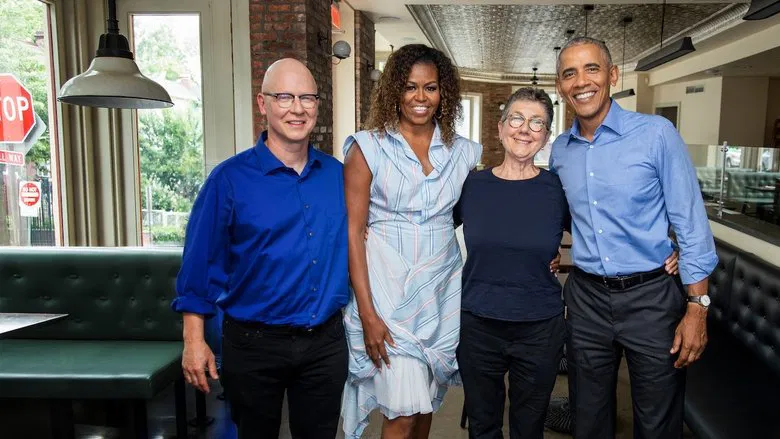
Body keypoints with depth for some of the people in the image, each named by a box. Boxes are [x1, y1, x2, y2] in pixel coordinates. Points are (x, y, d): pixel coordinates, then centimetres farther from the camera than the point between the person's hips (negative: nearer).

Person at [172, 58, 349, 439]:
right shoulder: (230, 178, -10)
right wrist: (194, 342, -8)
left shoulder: (337, 175, 2)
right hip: (255, 344, -3)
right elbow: (200, 262, -7)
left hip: (326, 341, 3)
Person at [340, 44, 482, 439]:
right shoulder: (368, 148, -4)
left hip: (442, 290, 4)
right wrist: (367, 314, -13)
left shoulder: (463, 152, 6)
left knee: (425, 403, 16)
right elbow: (353, 232, -7)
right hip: (388, 290, -3)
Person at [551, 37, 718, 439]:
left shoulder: (656, 134, -9)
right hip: (586, 298, 4)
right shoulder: (559, 150, 4)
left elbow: (690, 223, -9)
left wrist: (697, 307, -11)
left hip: (651, 297, -3)